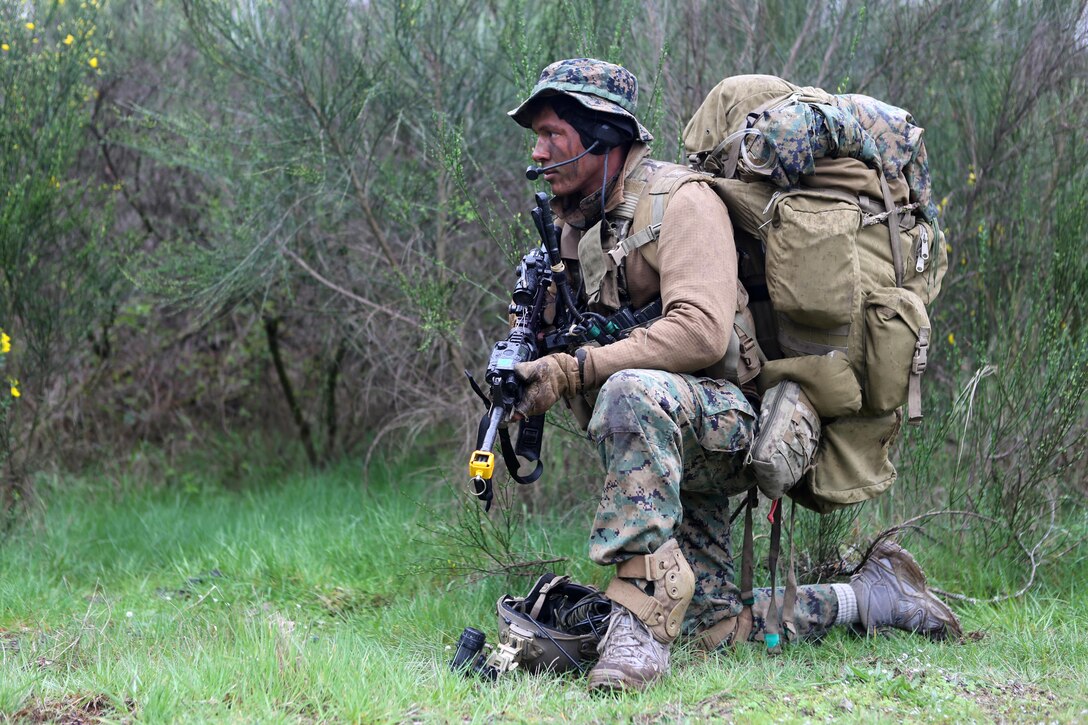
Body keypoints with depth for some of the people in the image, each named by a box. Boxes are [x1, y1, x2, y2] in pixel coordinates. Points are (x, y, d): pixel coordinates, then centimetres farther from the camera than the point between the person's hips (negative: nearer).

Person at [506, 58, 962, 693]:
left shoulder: (679, 200, -14)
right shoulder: (576, 223, 13)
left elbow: (700, 332, -28)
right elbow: (587, 335, 21)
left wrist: (573, 371, -29)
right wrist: (531, 363, -2)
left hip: (729, 416, -9)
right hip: (666, 442, 9)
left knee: (634, 393, -42)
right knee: (717, 628, 5)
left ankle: (643, 617, -43)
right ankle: (871, 596, 25)